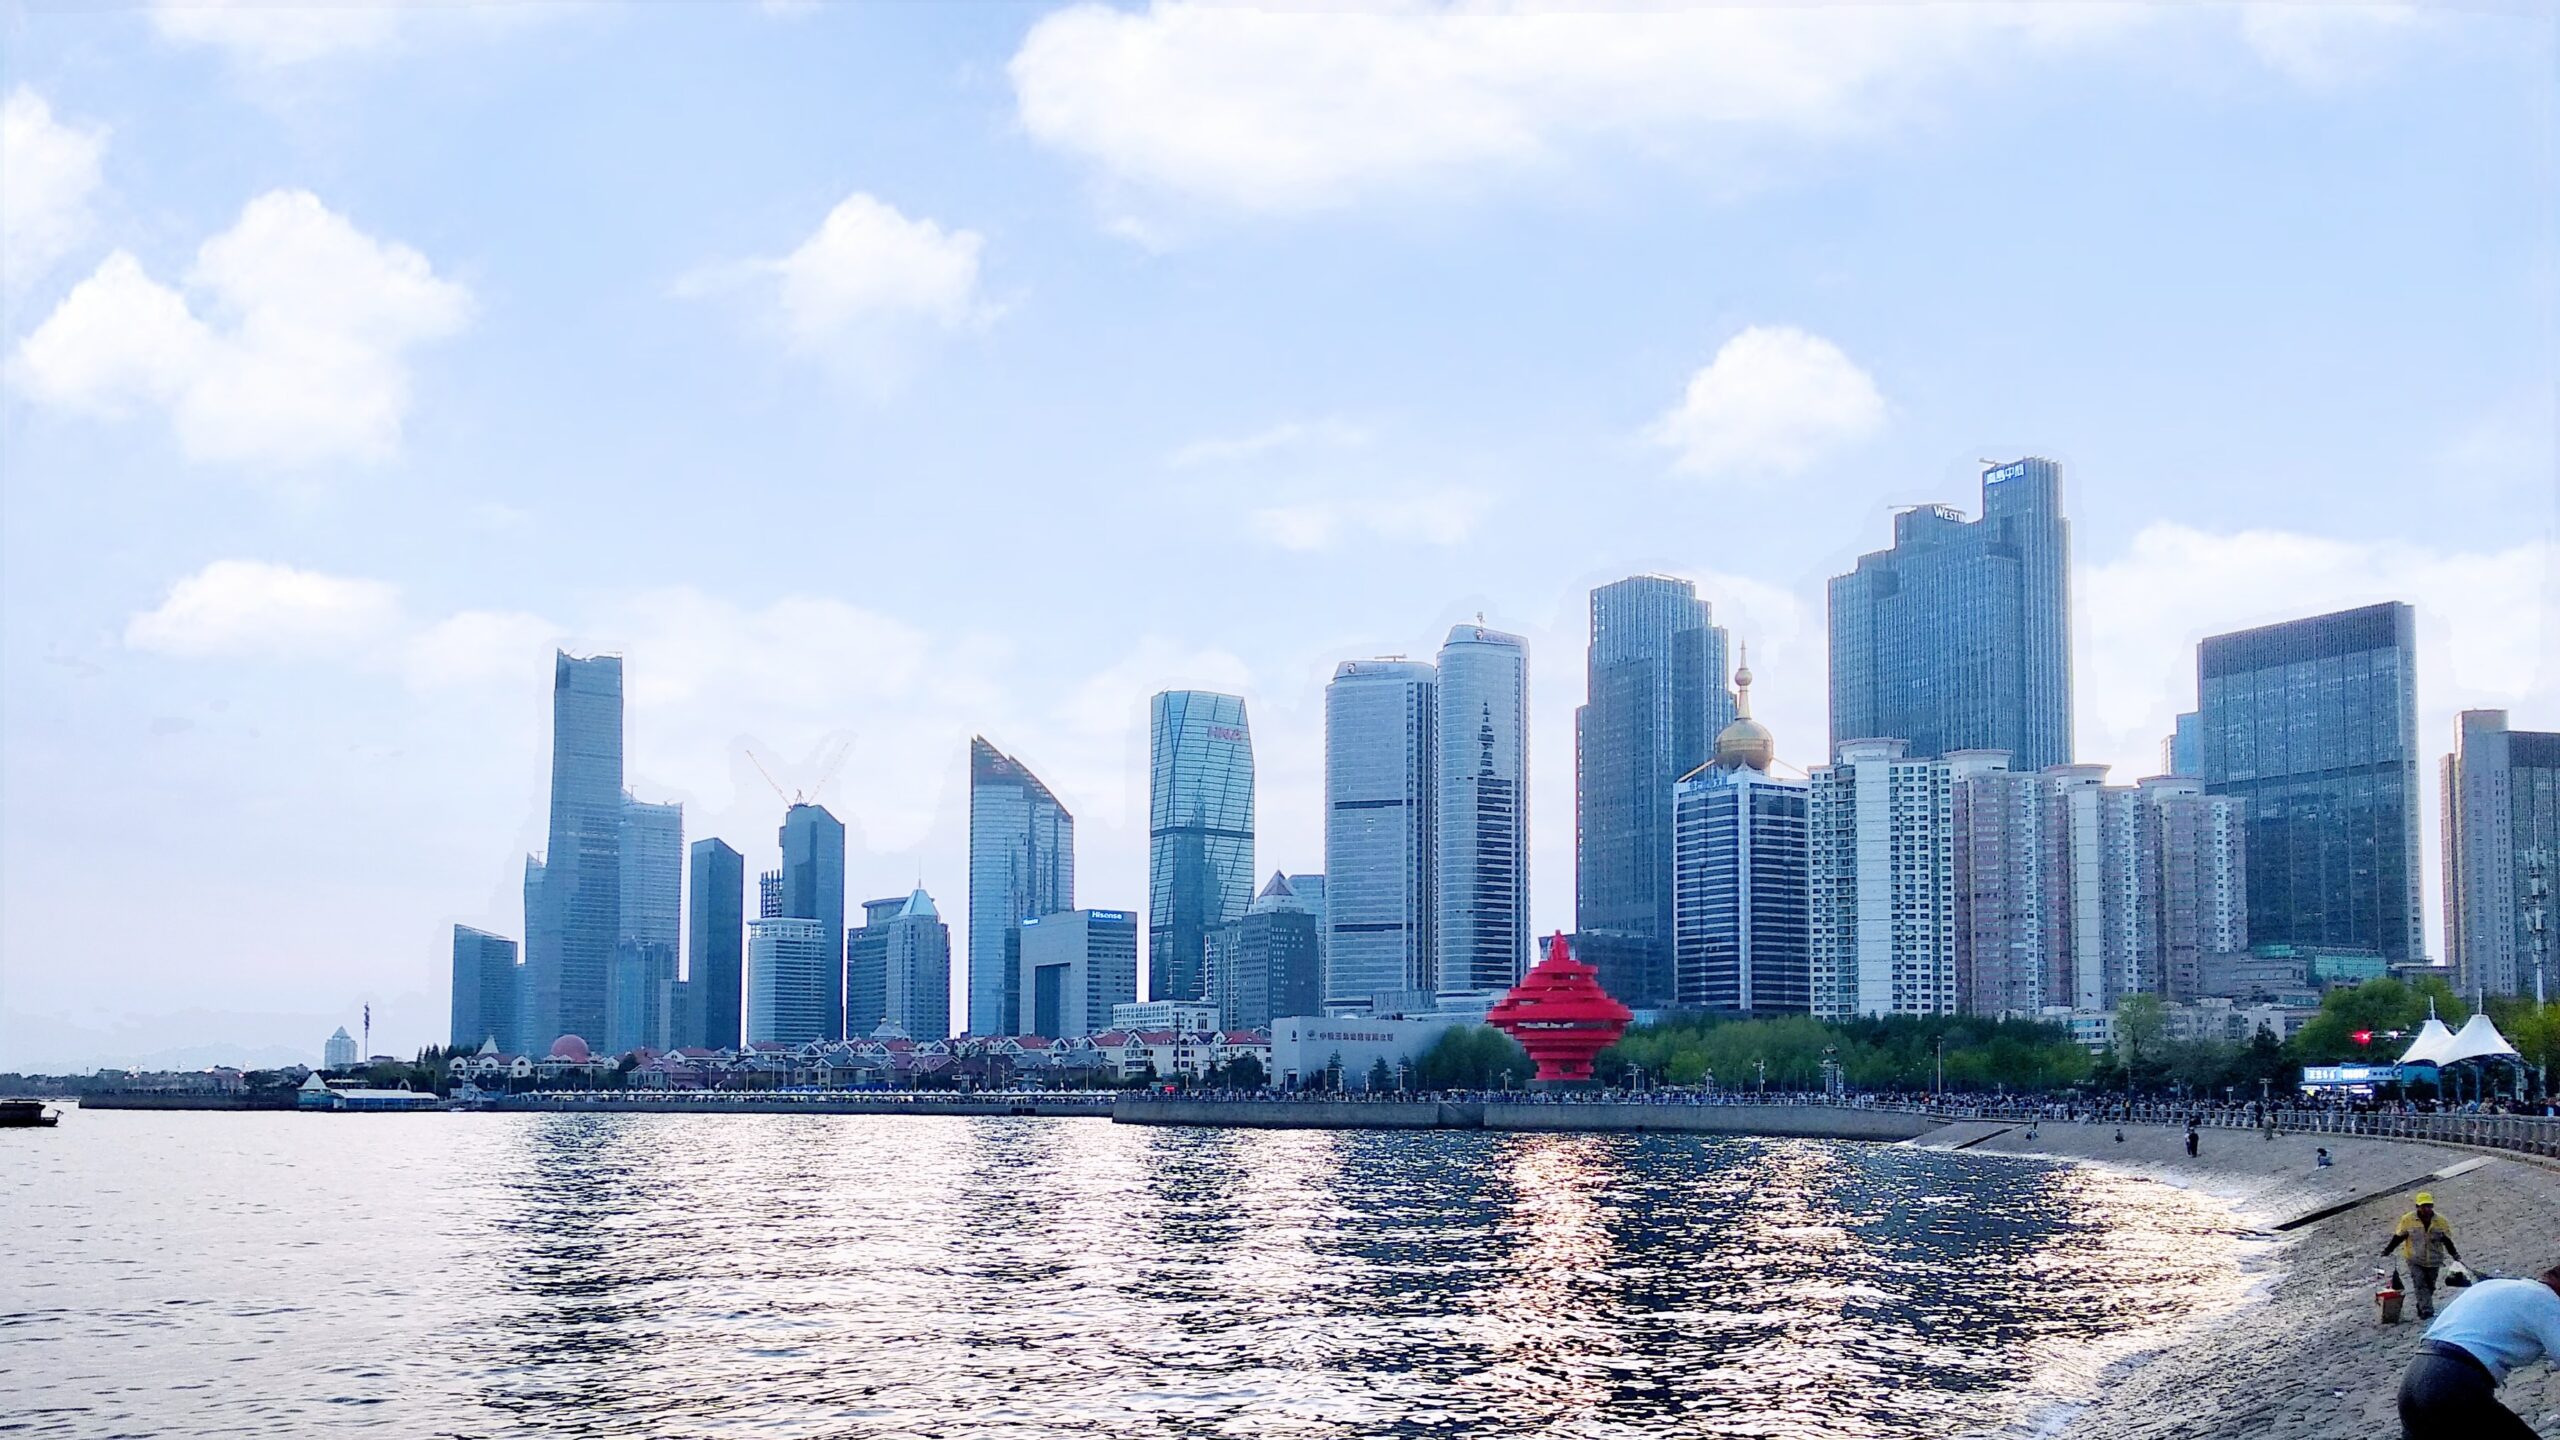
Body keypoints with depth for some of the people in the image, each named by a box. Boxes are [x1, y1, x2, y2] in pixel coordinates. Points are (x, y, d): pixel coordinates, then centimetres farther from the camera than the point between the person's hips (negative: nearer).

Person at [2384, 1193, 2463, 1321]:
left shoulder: (2441, 1221, -2)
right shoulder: (2408, 1220, -6)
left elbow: (2447, 1240, 8)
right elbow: (2398, 1237, 4)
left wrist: (2454, 1253, -1)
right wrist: (2387, 1250, 2)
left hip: (2434, 1261, 2)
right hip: (2415, 1261, -2)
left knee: (2430, 1287, 12)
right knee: (2420, 1286, -14)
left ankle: (2422, 1309, 28)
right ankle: (2427, 1312, -17)